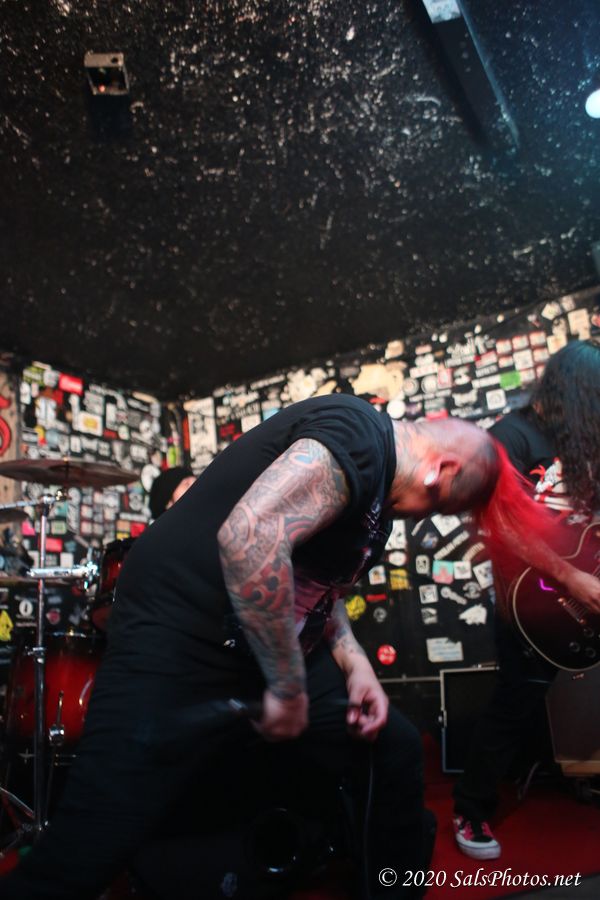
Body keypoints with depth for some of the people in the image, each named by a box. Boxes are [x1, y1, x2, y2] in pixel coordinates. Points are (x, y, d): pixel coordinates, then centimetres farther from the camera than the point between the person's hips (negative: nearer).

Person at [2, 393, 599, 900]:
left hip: (267, 652, 10)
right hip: (179, 644, -9)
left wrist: (354, 664, 6)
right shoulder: (358, 433, -18)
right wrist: (287, 686, -22)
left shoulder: (376, 488, 12)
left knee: (396, 748, 14)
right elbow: (250, 537, -33)